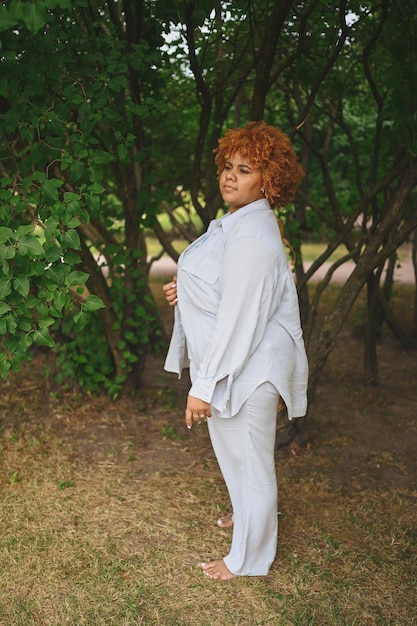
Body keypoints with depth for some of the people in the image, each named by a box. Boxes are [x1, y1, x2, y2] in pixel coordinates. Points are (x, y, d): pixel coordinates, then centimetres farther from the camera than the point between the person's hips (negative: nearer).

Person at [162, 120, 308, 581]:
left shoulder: (252, 239, -26)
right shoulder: (238, 222, 7)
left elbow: (239, 317, -28)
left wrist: (205, 386, -24)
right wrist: (186, 291, 2)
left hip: (248, 367, -10)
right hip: (235, 362, 10)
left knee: (249, 457, 8)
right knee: (235, 452, 27)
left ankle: (248, 557, 29)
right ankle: (246, 514, 53)